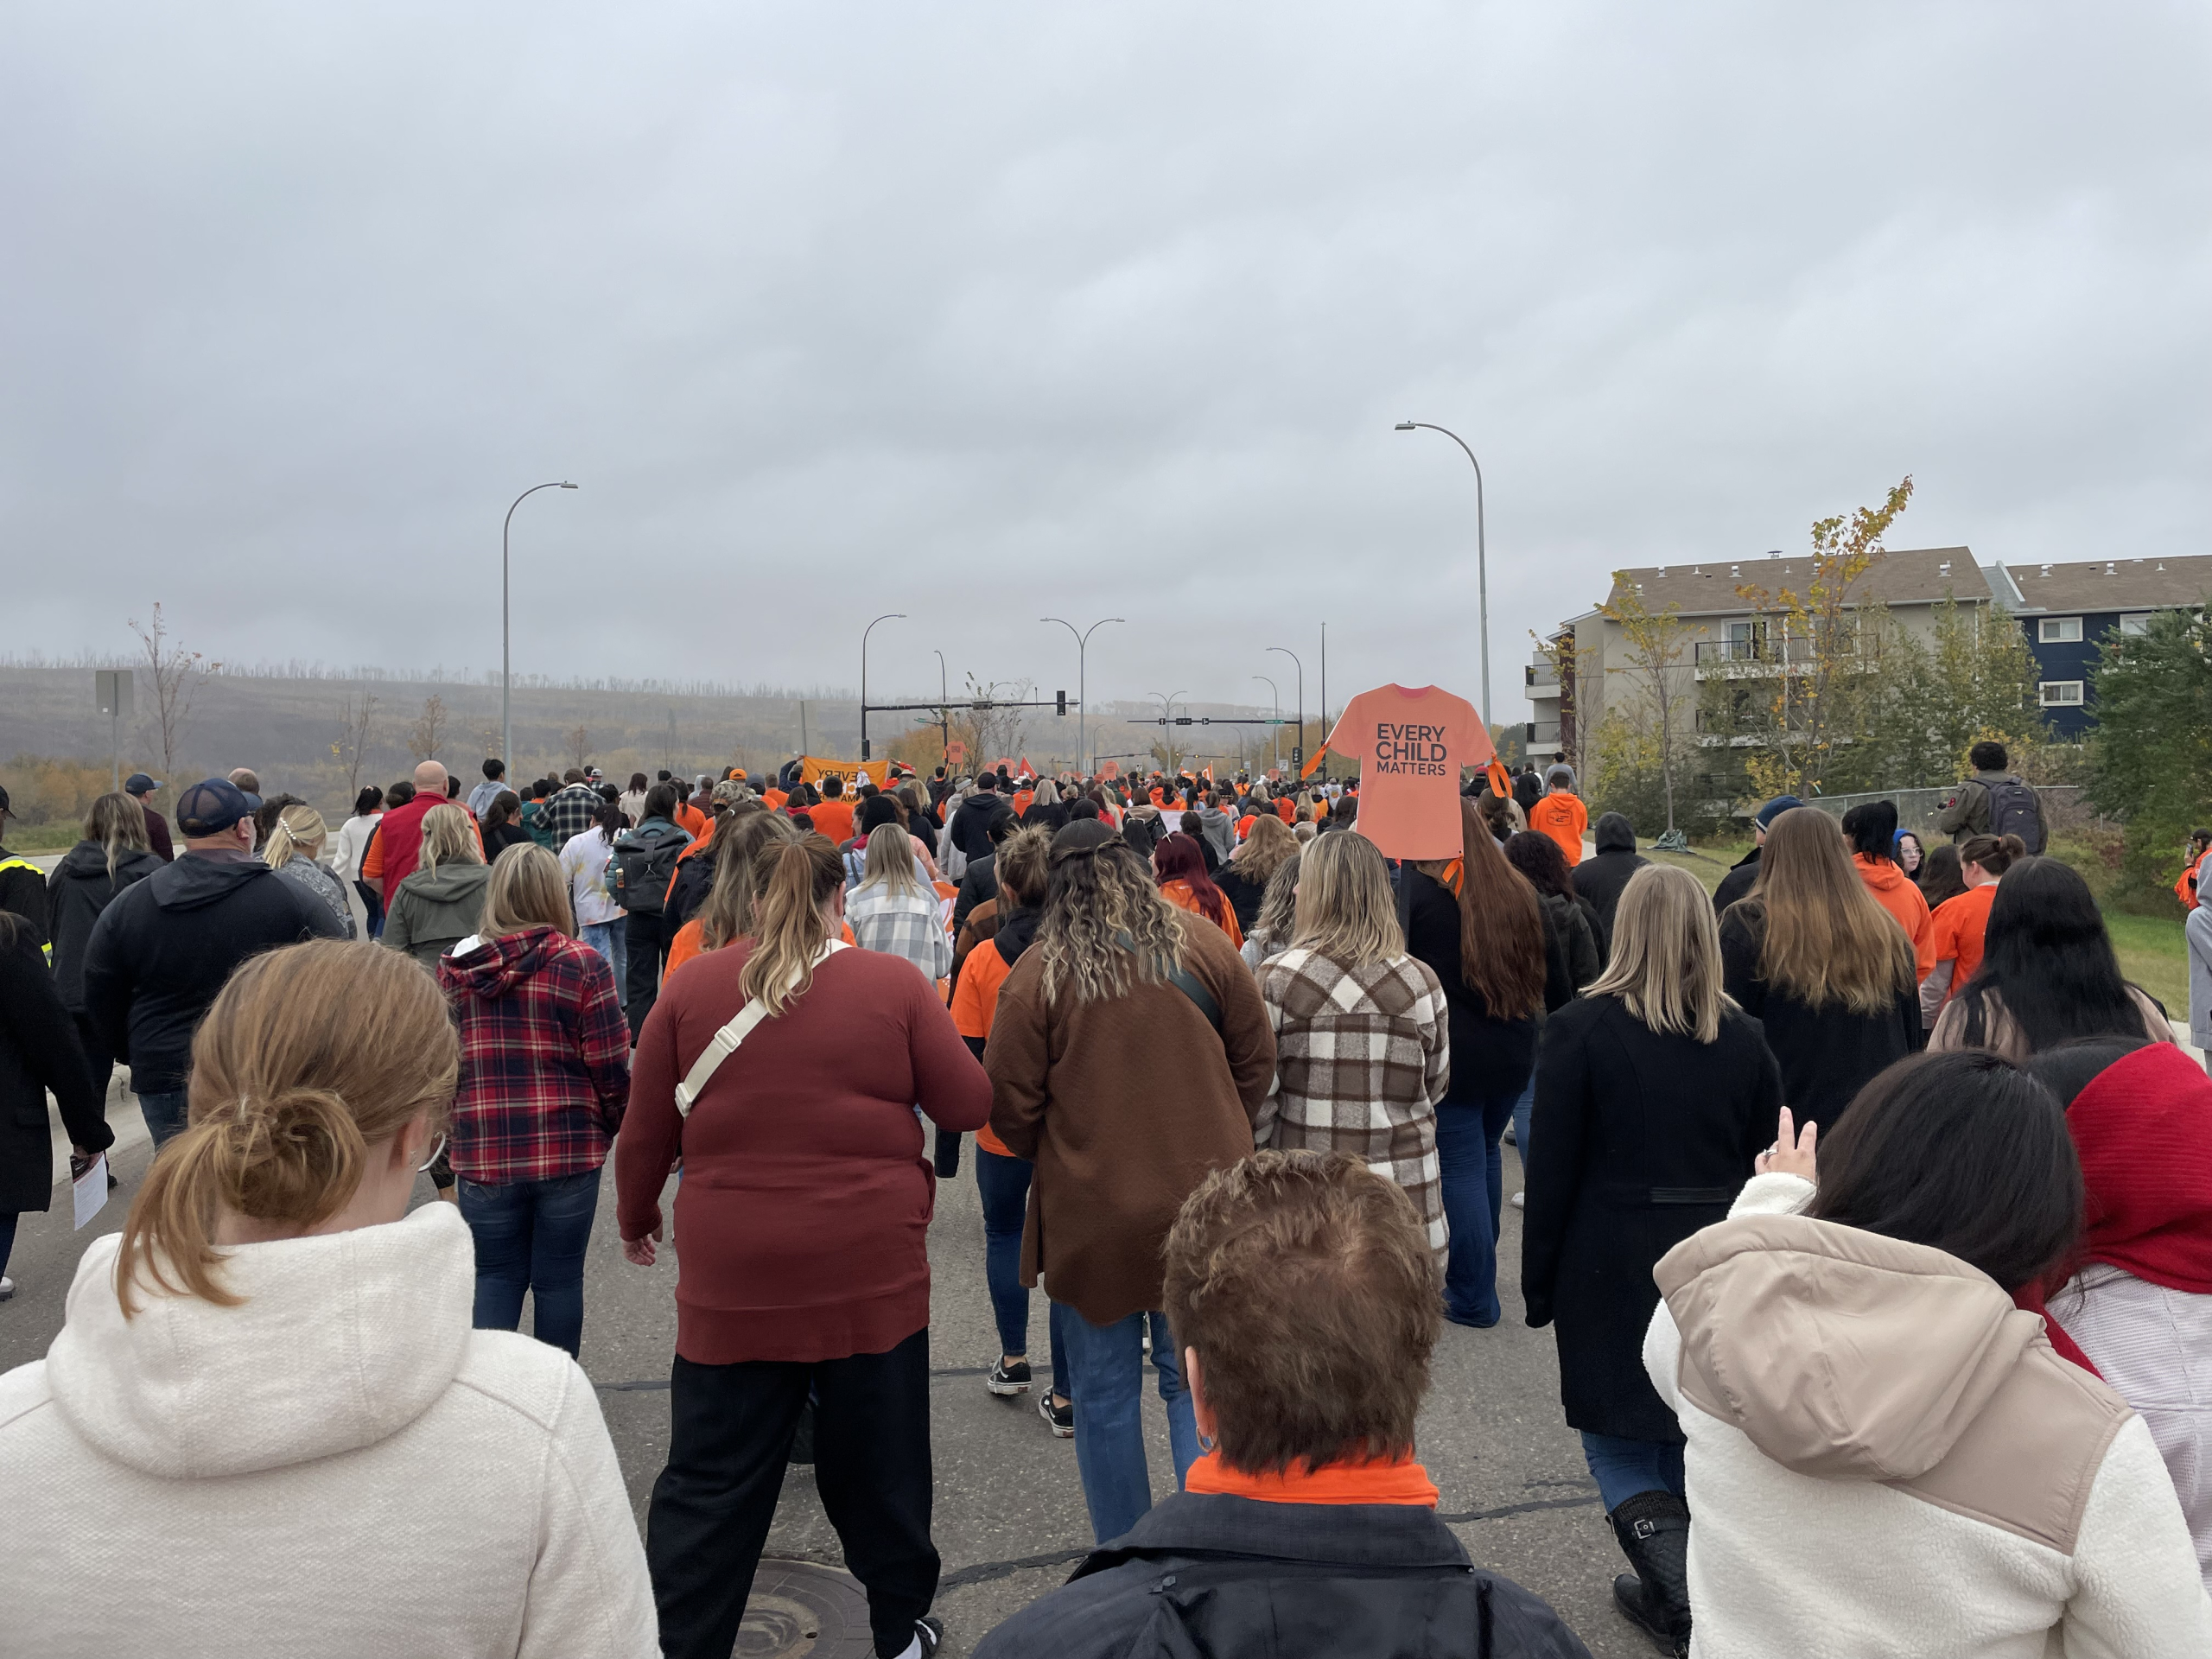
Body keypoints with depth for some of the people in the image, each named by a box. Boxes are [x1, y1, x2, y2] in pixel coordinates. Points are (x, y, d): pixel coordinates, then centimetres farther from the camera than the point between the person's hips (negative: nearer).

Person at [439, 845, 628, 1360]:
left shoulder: (454, 966, 2)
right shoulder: (582, 963, -8)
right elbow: (610, 1066, -9)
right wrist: (613, 1124, 10)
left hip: (482, 1152, 2)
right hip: (568, 1148, -2)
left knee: (496, 1277, 14)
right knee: (559, 1278, 11)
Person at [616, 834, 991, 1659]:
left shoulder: (691, 985, -2)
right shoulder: (893, 984, -7)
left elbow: (645, 1131, 4)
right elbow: (970, 1104, -1)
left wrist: (637, 1216, 22)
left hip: (731, 1278, 1)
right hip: (873, 1275, 0)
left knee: (712, 1476, 12)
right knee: (880, 1465, 18)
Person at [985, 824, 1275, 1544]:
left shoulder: (1038, 973, -9)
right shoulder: (1204, 946, -3)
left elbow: (1010, 1106, -5)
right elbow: (1257, 1060, 5)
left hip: (1092, 1213, -1)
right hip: (1204, 1204, 2)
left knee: (1105, 1392, 13)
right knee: (1197, 1380, 14)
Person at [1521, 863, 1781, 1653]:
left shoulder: (1581, 1030, -11)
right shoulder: (1742, 1038, 2)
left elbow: (1551, 1171, -9)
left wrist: (1539, 1283, -1)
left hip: (1613, 1269, -4)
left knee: (1618, 1440, 7)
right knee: (1688, 1434, 17)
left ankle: (1684, 1591, -7)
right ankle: (1676, 1592, 27)